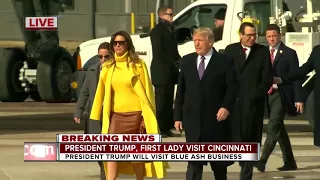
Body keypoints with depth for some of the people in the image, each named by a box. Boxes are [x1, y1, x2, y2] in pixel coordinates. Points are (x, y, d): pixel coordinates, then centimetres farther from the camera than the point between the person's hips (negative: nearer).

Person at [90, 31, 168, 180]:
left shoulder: (138, 65, -3)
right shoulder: (108, 67, 7)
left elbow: (146, 91, -3)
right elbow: (102, 91, 11)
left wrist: (146, 117, -7)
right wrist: (96, 115, 10)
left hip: (134, 114, -3)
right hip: (115, 115, 3)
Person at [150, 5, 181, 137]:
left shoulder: (170, 30, 18)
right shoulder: (157, 31, -9)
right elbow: (158, 52, -15)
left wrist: (178, 61, 3)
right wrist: (173, 62, -15)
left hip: (170, 71, 8)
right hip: (161, 71, -8)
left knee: (168, 101, 9)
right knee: (161, 101, -8)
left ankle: (166, 128, 12)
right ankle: (158, 128, -7)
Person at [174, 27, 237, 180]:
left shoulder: (224, 61, -2)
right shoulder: (187, 61, 9)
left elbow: (232, 87, -6)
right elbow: (181, 90, 9)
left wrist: (226, 107, -21)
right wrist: (178, 116, 5)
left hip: (216, 118, -2)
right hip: (192, 120, 2)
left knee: (218, 162, 12)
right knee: (194, 162, -4)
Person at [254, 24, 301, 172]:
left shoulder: (289, 53, -4)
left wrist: (298, 99, -12)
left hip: (281, 95, -6)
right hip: (268, 94, 6)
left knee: (273, 127, -15)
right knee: (279, 129, 12)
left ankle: (262, 160, -19)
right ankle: (289, 162, 20)